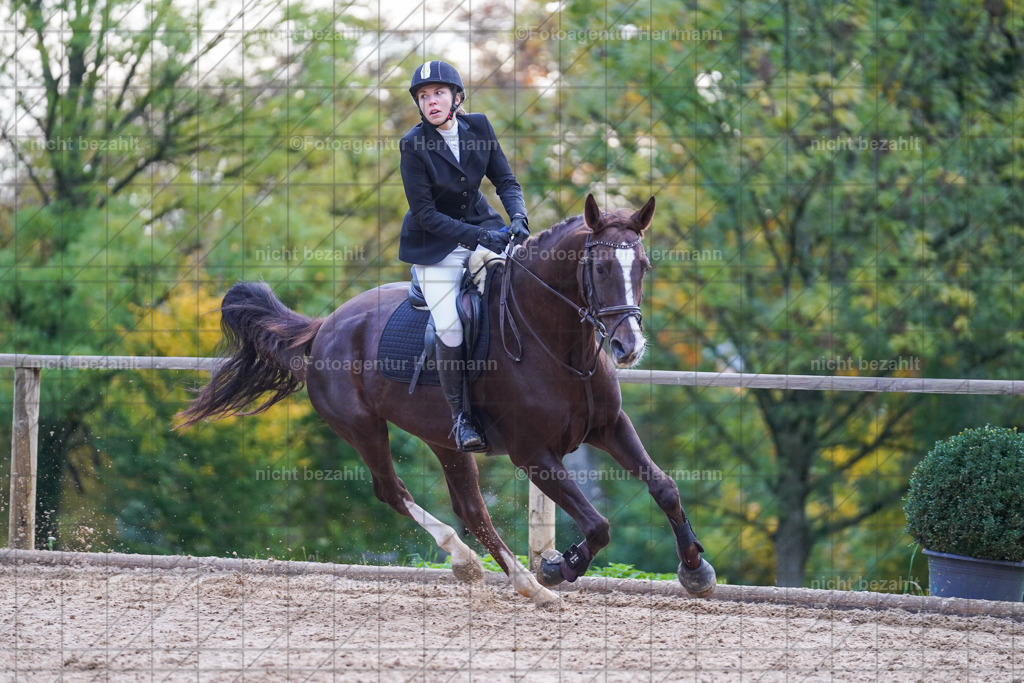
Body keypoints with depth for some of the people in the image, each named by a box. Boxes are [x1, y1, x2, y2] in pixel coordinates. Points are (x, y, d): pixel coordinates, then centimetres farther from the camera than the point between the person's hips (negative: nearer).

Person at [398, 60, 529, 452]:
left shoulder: (478, 127, -3)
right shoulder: (414, 146, -15)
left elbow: (505, 181, 3)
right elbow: (424, 213, -16)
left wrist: (517, 220, -18)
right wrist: (478, 237, -25)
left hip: (481, 226, 4)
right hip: (435, 245, -4)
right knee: (450, 331, -18)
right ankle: (460, 416, -1)